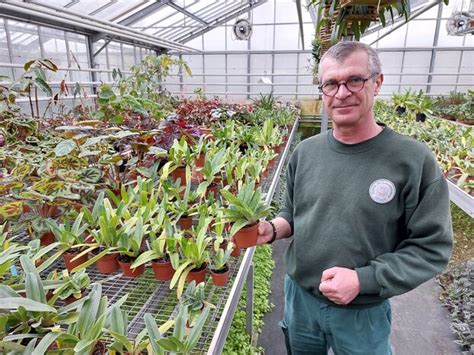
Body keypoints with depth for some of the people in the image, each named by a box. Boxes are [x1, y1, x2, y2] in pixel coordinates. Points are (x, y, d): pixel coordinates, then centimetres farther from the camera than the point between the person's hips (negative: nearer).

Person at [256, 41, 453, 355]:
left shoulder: (414, 160, -17)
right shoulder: (305, 151, -5)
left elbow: (432, 247, -14)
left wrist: (363, 280, -23)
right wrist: (273, 229, -14)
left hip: (364, 311, -3)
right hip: (300, 297, 4)